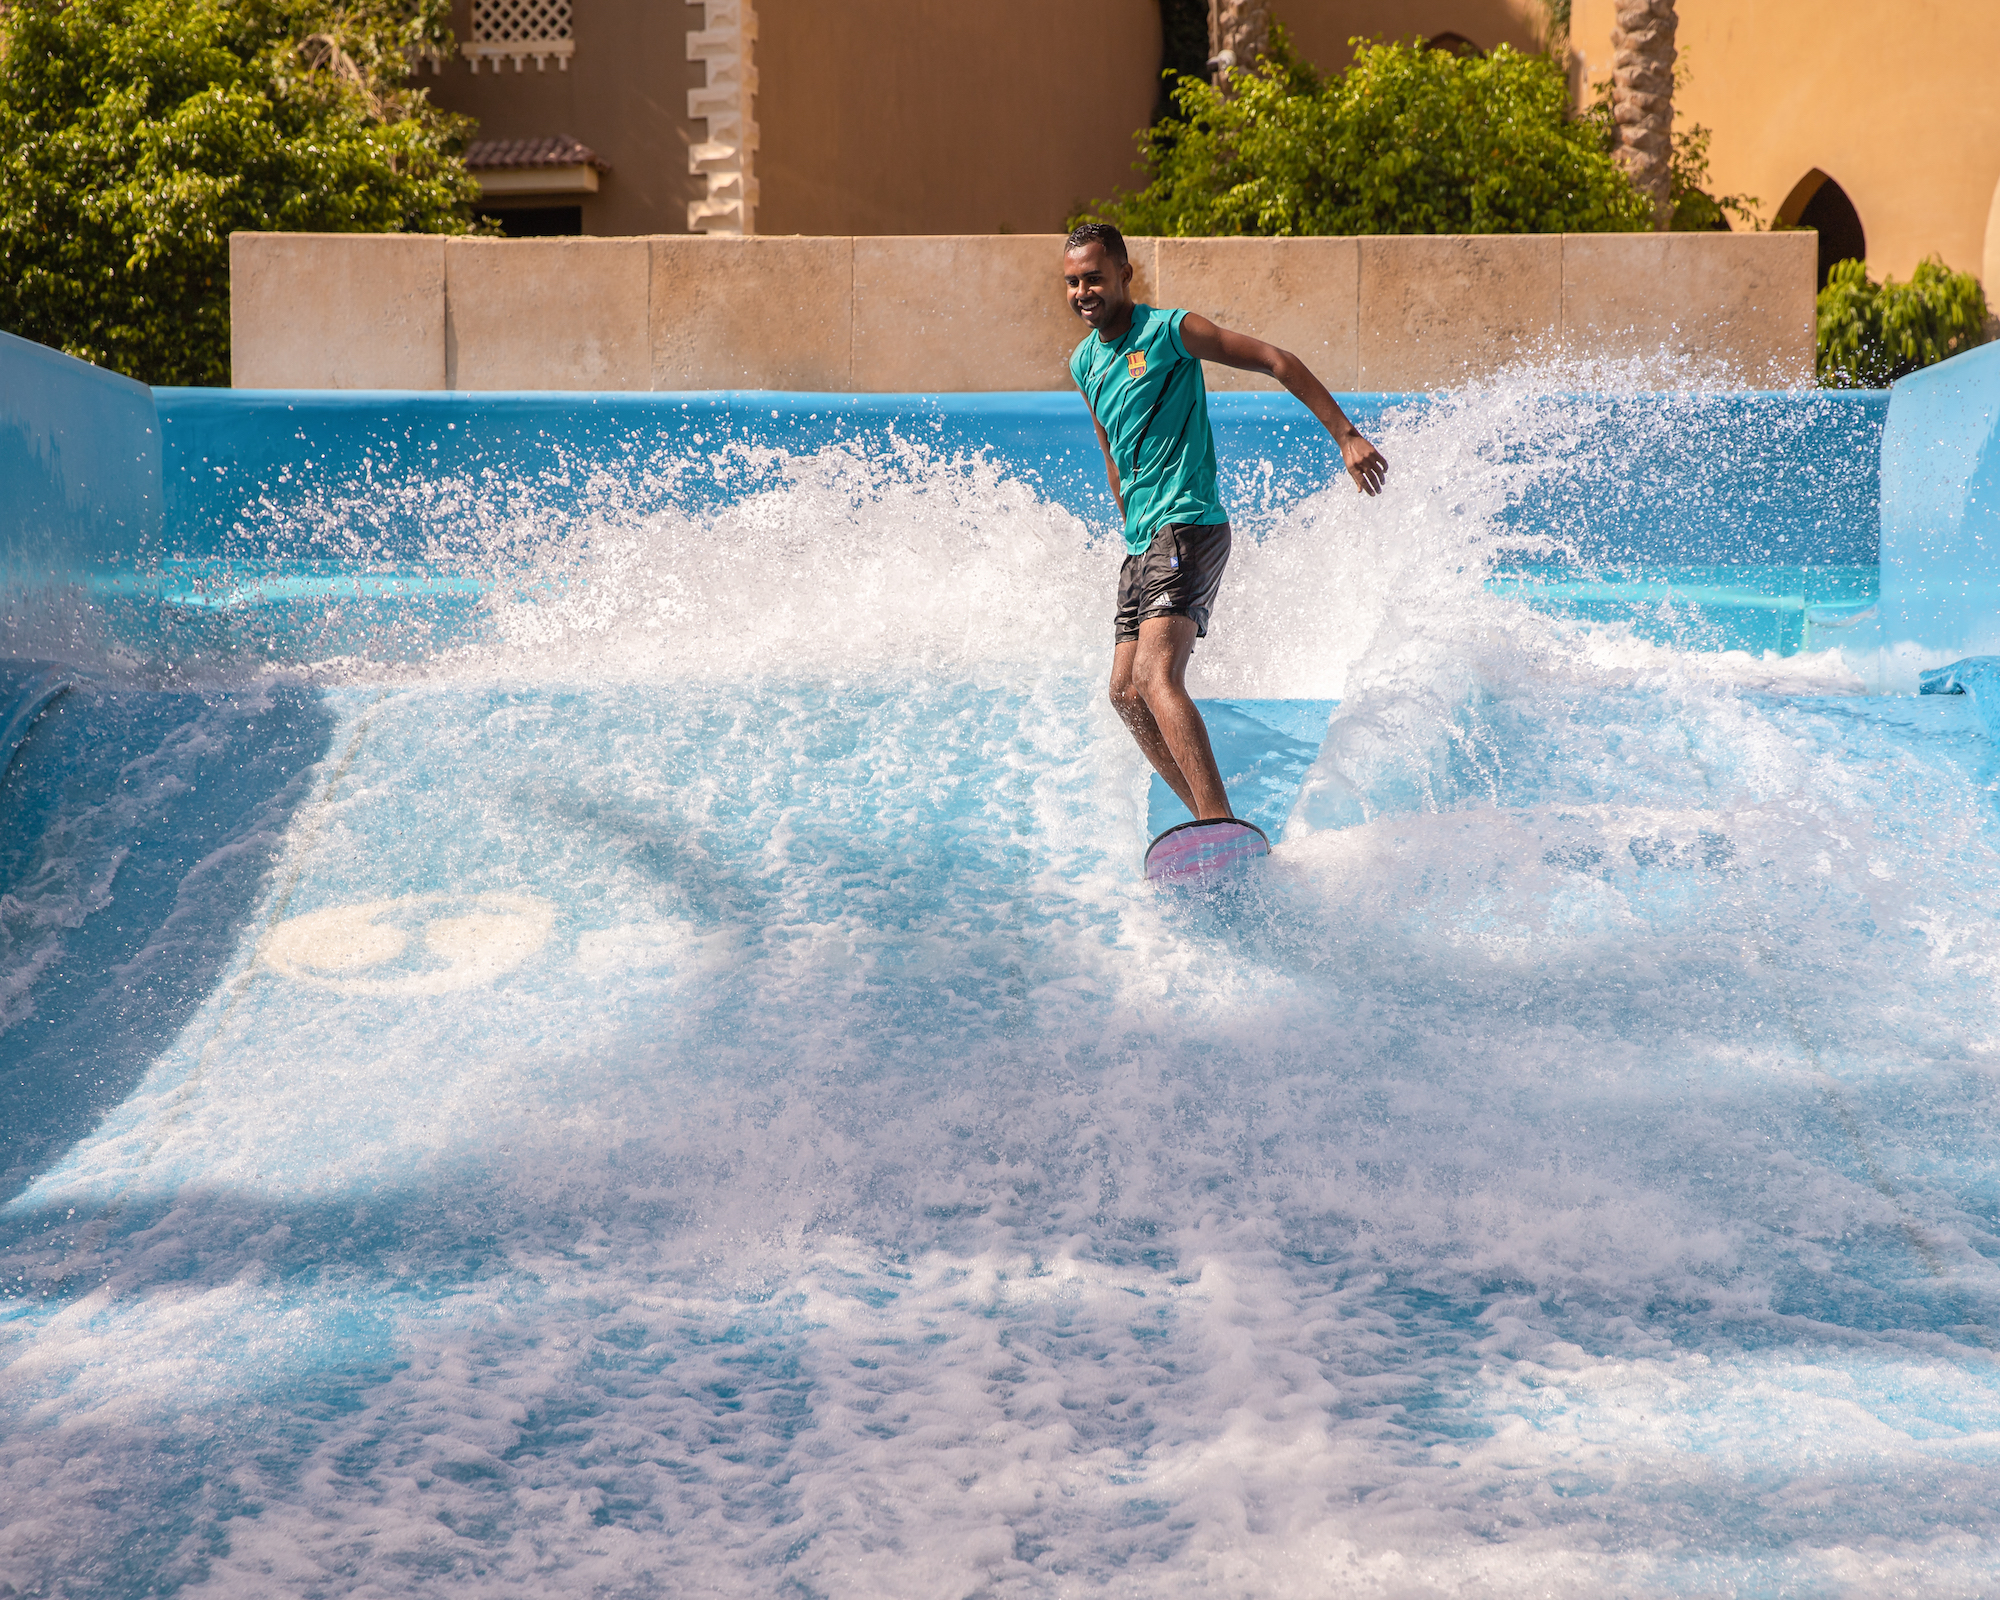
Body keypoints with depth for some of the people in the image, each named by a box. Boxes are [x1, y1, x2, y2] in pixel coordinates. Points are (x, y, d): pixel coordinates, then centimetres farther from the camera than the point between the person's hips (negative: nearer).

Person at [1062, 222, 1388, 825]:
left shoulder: (1170, 332, -6)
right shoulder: (1084, 362, 16)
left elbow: (1278, 362, -6)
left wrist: (1347, 436, -12)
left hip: (1188, 524, -9)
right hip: (1143, 542, 9)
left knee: (1155, 674, -25)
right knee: (1126, 692, 4)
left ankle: (1219, 824, -33)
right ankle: (1214, 825, 8)